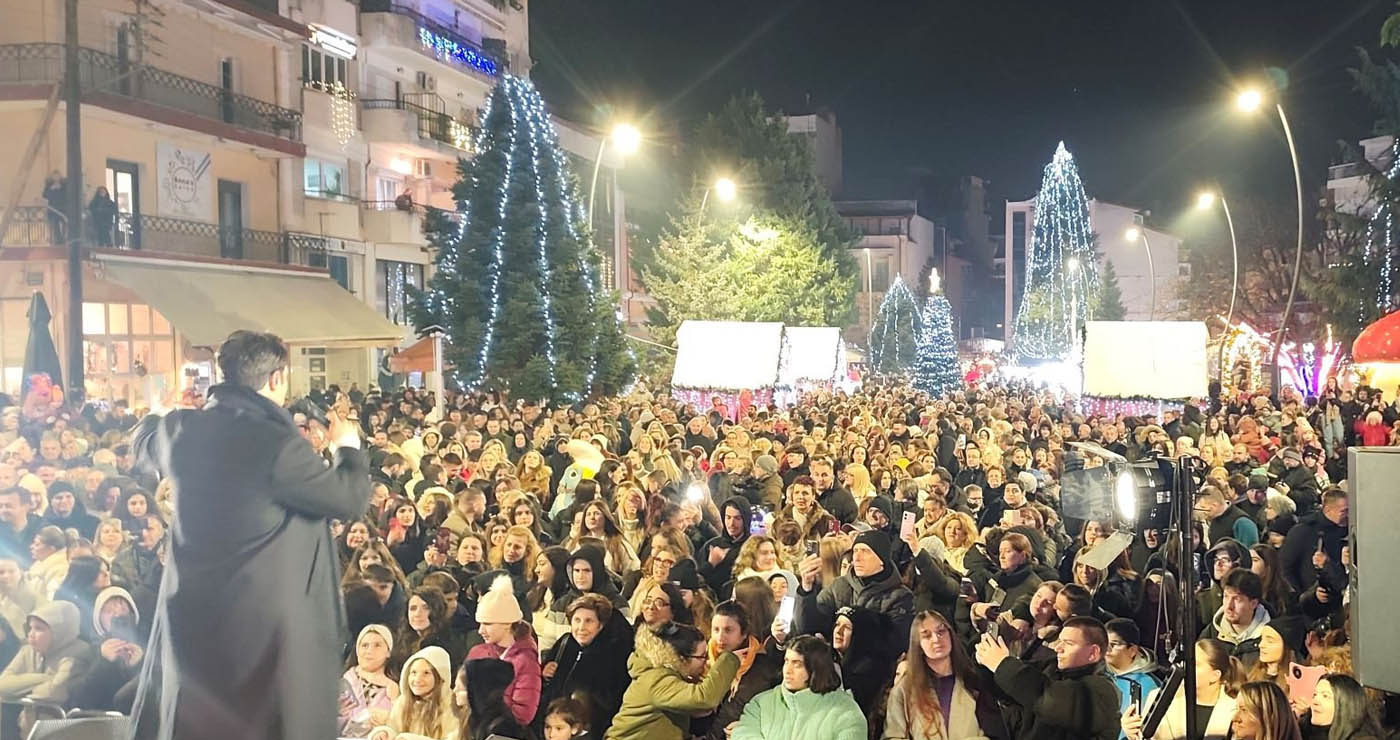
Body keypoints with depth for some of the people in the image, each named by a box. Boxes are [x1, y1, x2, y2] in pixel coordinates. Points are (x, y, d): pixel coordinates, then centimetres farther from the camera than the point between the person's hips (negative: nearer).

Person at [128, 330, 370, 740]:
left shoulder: (182, 431, -1)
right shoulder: (277, 444, -21)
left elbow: (143, 443, 23)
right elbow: (349, 498, -16)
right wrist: (348, 448, 3)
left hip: (192, 616, 7)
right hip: (265, 623, -6)